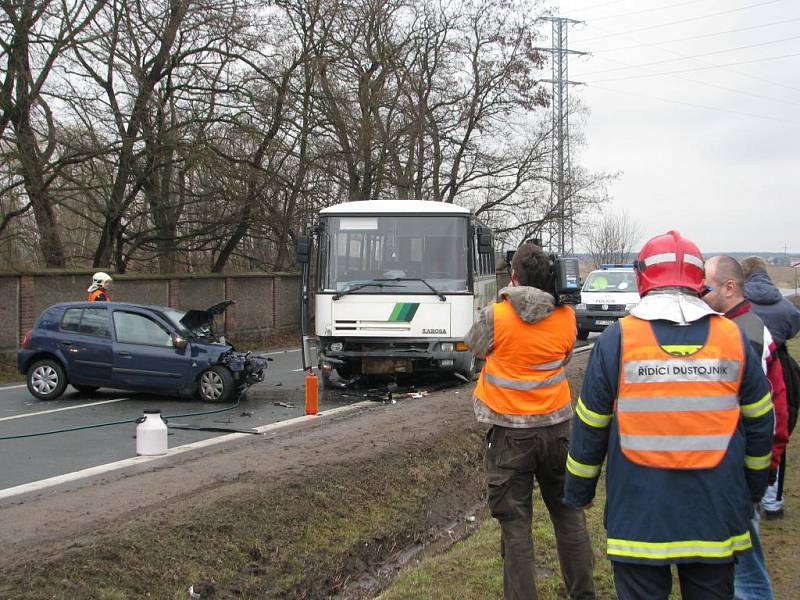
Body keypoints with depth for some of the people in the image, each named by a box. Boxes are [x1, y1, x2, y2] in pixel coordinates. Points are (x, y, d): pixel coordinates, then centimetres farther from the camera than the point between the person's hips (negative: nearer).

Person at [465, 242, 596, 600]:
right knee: (568, 513, 17)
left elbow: (474, 346, 5)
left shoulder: (496, 317, -15)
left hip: (509, 433, -3)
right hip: (556, 426, 4)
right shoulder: (566, 317, -4)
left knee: (515, 522, 4)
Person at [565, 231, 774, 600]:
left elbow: (590, 428, -2)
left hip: (639, 517, -2)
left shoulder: (617, 339, -6)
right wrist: (752, 492, 22)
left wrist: (578, 492, 12)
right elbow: (760, 426, 8)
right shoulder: (733, 338, 0)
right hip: (716, 514, 2)